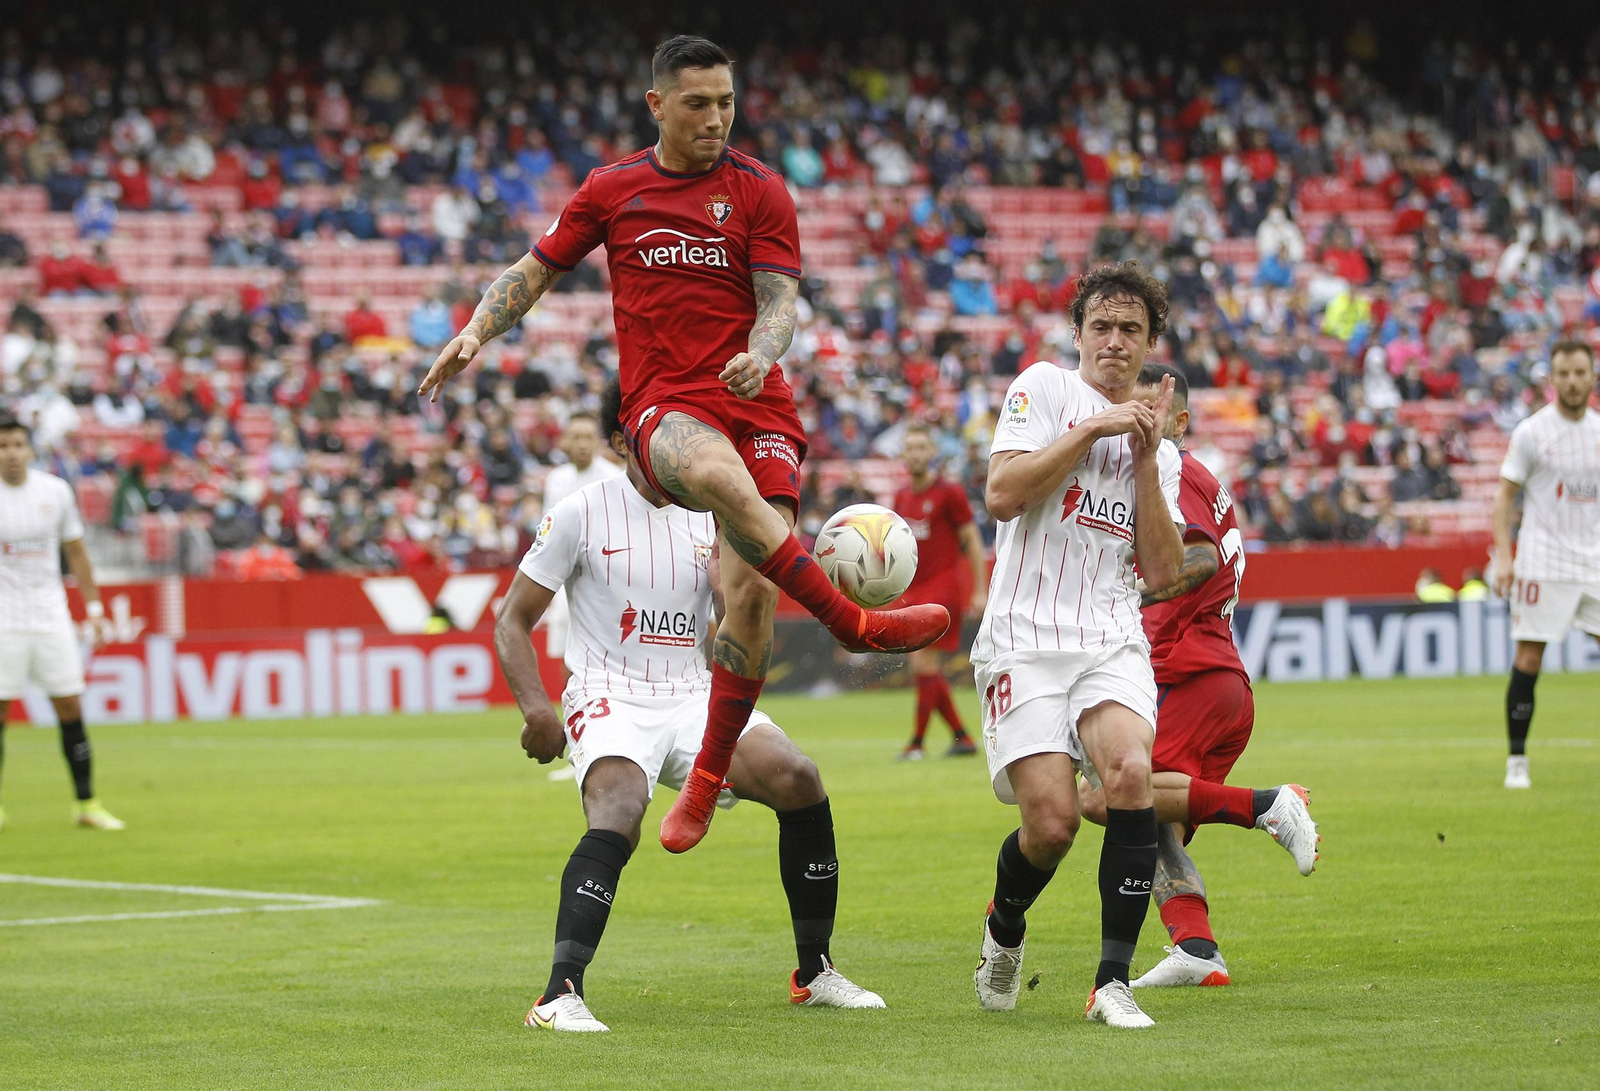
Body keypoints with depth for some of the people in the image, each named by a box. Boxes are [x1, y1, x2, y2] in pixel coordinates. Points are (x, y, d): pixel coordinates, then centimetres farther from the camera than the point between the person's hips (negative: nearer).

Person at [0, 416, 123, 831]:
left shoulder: (56, 491, 3)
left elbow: (75, 552, 13)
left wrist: (94, 607, 10)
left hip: (51, 615, 2)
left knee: (70, 708, 1)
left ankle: (87, 804, 8)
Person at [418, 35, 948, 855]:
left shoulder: (760, 192, 7)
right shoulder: (610, 190, 11)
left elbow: (779, 303, 1)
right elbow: (535, 271, 20)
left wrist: (760, 353, -21)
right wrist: (475, 333, 3)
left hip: (756, 405, 1)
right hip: (663, 407, -1)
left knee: (752, 593, -14)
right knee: (715, 473, -39)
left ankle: (706, 781, 1)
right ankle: (853, 624, -32)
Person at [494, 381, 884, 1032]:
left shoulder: (709, 515, 10)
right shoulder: (584, 513, -1)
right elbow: (512, 623, 2)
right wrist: (536, 709, -12)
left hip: (694, 698, 4)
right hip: (611, 702, -4)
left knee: (797, 778, -18)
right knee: (618, 817, -34)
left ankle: (814, 973, -2)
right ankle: (560, 995, -39)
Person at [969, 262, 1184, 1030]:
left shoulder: (1159, 451, 19)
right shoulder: (1045, 388, 5)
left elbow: (1164, 573, 8)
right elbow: (1002, 495, -9)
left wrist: (1146, 461, 2)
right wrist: (1093, 429, -9)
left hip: (1112, 643, 3)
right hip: (1024, 641, -3)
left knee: (1130, 771, -27)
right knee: (1052, 820, -16)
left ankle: (1112, 981, -21)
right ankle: (1004, 929, 19)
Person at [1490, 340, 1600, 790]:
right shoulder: (1531, 432, -4)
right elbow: (1506, 495, -2)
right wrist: (1503, 555, -11)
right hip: (1543, 563, -4)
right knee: (1528, 658, -6)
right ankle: (1517, 758, 3)